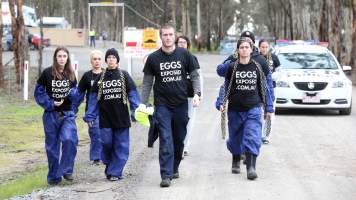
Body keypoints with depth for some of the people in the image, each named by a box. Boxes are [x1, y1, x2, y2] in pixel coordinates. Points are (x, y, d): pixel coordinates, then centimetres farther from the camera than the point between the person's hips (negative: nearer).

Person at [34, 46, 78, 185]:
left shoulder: (71, 74, 5)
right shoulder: (47, 73, -5)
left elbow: (75, 91, 14)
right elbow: (39, 92, -1)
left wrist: (73, 93, -9)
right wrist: (50, 104, -13)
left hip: (67, 113, 1)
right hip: (51, 114, -1)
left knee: (69, 139, -22)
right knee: (52, 145, 4)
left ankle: (66, 169, -7)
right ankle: (54, 176, 16)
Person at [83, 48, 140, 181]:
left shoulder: (124, 76, 3)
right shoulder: (100, 77, 7)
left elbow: (133, 94, -1)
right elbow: (93, 98, 8)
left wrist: (136, 111, -10)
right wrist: (90, 116, 3)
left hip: (121, 117, -1)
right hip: (105, 118, 1)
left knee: (121, 146, -2)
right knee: (106, 143, -3)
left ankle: (115, 171, 4)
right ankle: (109, 166, 21)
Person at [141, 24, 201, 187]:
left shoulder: (184, 55, 1)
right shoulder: (153, 58, 1)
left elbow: (194, 75, 6)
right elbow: (147, 82, 6)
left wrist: (196, 93, -9)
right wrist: (143, 104, 1)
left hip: (181, 104, 2)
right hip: (162, 105, -2)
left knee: (179, 139, 12)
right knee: (165, 140, -9)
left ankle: (174, 168, 31)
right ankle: (166, 175, -11)